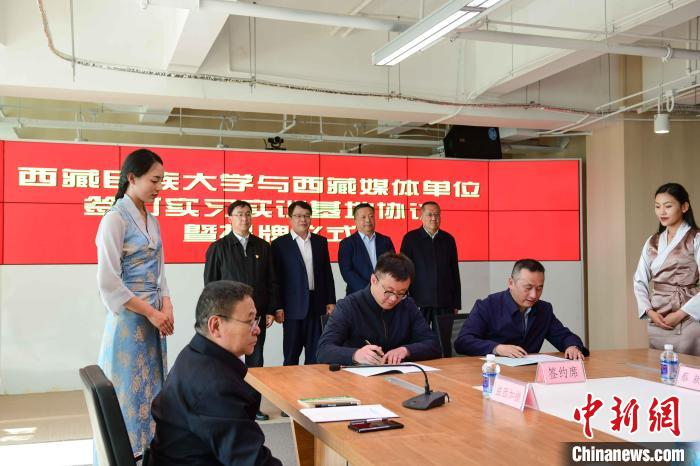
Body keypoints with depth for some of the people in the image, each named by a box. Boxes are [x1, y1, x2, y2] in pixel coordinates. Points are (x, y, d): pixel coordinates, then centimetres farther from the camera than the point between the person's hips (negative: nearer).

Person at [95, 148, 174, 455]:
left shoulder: (152, 221, 12)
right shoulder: (116, 218, -11)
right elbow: (108, 282, -16)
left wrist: (166, 307, -1)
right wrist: (151, 313, -14)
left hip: (154, 318, 7)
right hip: (128, 318, -7)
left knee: (151, 387, 11)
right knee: (128, 390, -1)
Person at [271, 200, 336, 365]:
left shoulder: (321, 241, 11)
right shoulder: (280, 244, -1)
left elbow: (327, 273, 12)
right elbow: (276, 277, -3)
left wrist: (330, 302, 6)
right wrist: (278, 307, -7)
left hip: (317, 304, 3)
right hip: (293, 307, -3)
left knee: (315, 353, 8)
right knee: (291, 354, 4)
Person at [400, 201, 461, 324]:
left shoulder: (448, 239, 10)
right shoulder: (410, 238, 1)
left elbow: (455, 272, 13)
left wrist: (457, 304, 10)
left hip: (445, 303, 3)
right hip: (419, 302, -2)